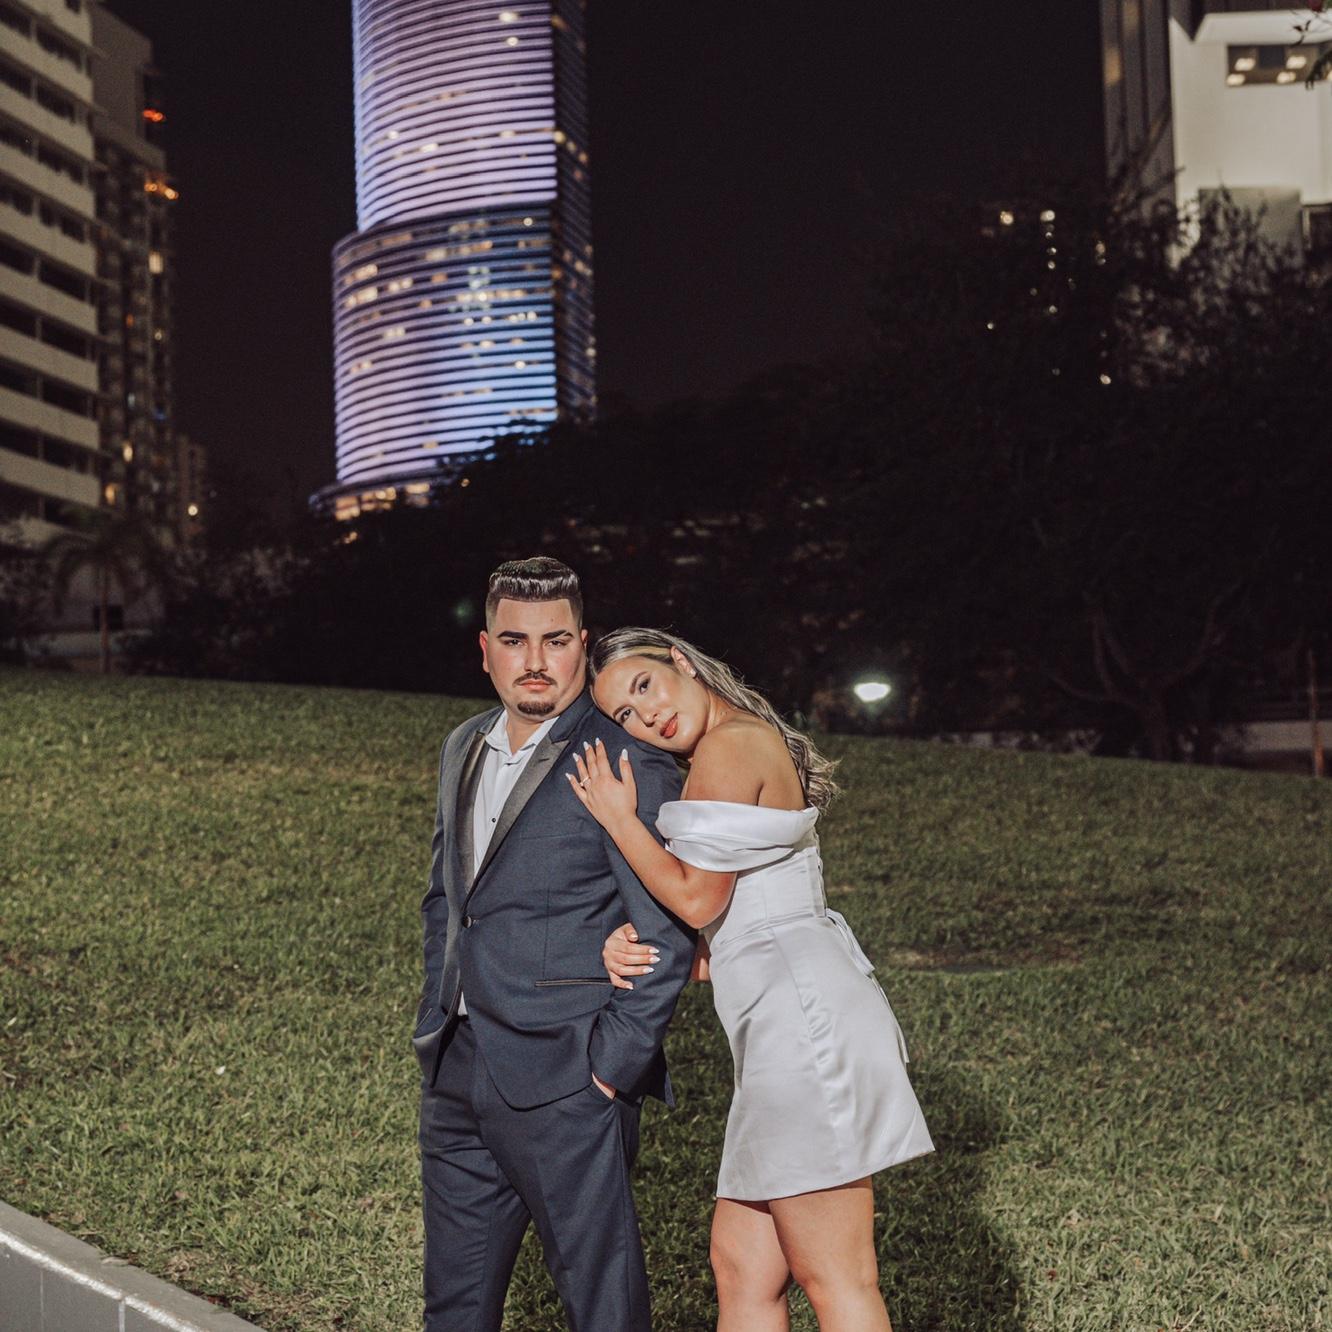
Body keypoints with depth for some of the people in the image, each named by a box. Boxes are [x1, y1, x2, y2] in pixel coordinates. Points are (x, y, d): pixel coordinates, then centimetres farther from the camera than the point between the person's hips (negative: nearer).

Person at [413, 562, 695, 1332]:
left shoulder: (629, 767, -13)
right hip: (458, 1075, 8)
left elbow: (668, 937, -15)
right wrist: (439, 1023, 13)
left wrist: (614, 1066, -15)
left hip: (566, 1083, -8)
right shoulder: (465, 752, 12)